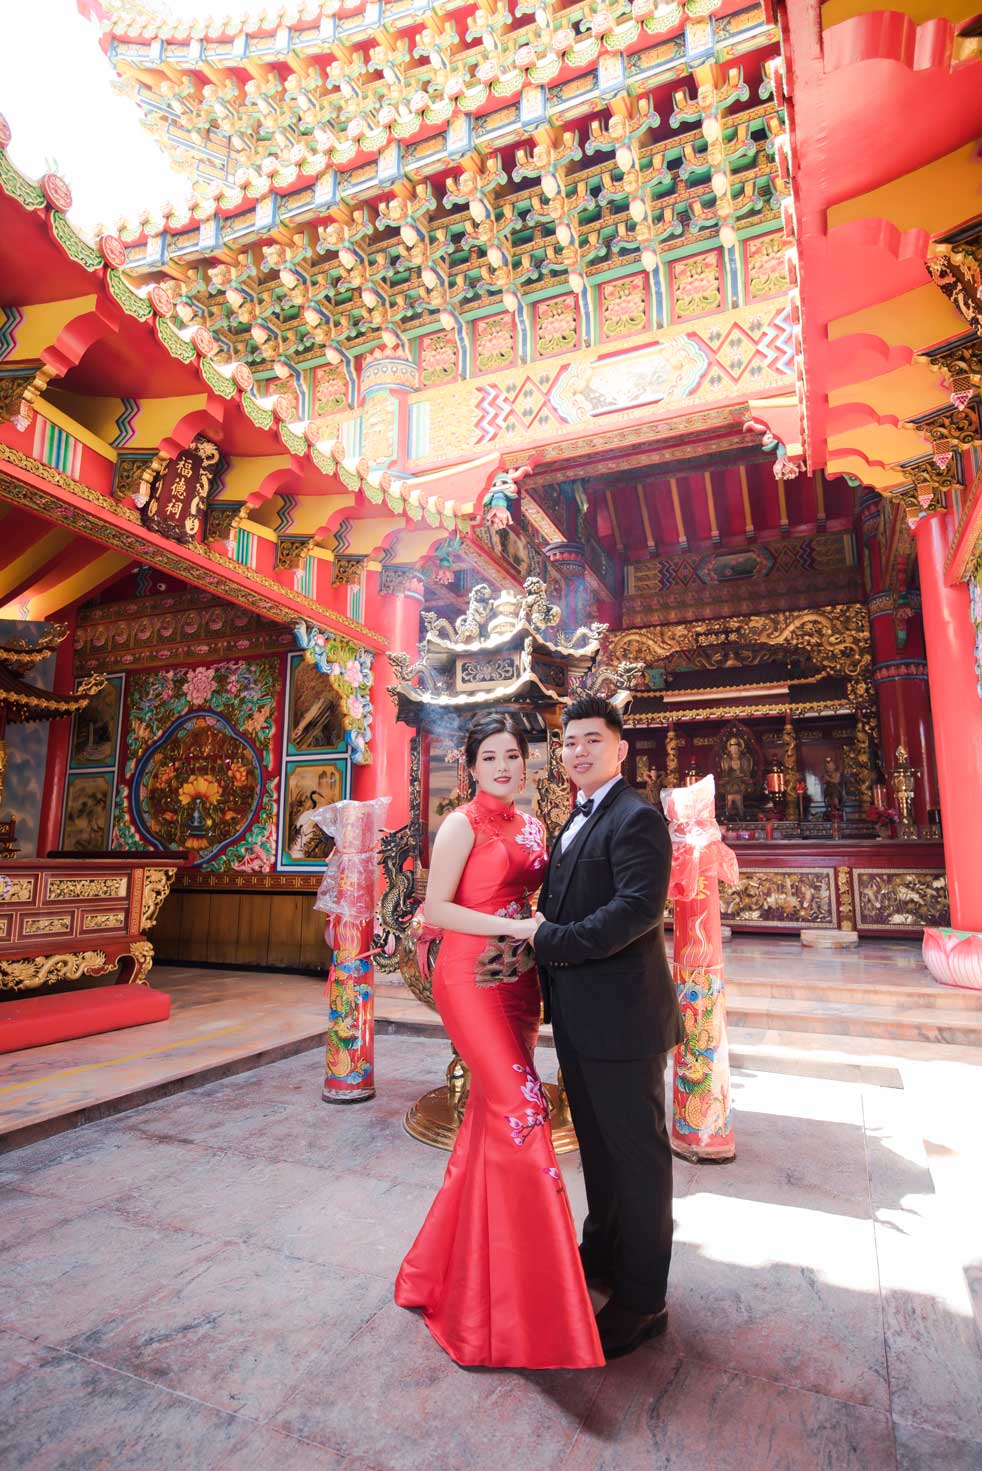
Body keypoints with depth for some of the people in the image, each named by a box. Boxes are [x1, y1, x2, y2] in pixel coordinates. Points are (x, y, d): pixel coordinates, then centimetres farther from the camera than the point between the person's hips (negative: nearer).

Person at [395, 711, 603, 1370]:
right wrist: (514, 927, -18)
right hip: (473, 981, -7)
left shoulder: (533, 826, 11)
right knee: (521, 1110, -8)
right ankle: (524, 1299, 9)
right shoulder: (463, 824, -9)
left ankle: (462, 1266, 35)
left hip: (519, 982, 7)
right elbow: (436, 908, -13)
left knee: (494, 1117, 14)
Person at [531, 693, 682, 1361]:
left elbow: (639, 907, -27)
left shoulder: (637, 818, -16)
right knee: (598, 1146, 25)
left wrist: (549, 942, -23)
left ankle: (641, 1299, 28)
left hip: (621, 1015, -9)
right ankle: (603, 1254, 46)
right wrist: (537, 936, 1)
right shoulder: (577, 821, 14)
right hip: (580, 1016, 9)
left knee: (636, 1152, 9)